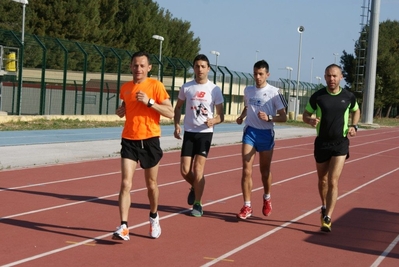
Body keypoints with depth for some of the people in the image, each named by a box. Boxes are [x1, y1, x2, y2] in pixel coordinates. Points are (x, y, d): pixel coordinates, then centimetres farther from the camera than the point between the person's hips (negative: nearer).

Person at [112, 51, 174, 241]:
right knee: (126, 184, -11)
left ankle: (154, 217, 37)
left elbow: (170, 113, -10)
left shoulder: (156, 85, -5)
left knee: (151, 184, 13)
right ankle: (123, 227, -13)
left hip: (150, 140, -2)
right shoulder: (125, 87, 8)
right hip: (129, 140, 2)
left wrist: (149, 102, -20)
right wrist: (120, 111, 3)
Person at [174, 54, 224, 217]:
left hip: (205, 133, -2)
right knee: (185, 171, -1)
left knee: (198, 170, -9)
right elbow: (178, 107, 15)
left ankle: (197, 204, 6)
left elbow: (221, 116, -1)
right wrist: (176, 125, 0)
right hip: (189, 132, 2)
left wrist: (213, 121, -23)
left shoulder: (215, 90, -4)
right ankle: (195, 188, 32)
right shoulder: (186, 87, 2)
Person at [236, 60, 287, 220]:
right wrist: (241, 116, 6)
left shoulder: (274, 92, -7)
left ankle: (267, 198, 38)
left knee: (265, 171, 13)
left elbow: (283, 117, -7)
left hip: (266, 134, -2)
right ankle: (247, 207, -3)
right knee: (246, 171, -8)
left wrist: (268, 118, -24)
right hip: (250, 132, 2)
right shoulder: (248, 90, 6)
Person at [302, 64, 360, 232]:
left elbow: (356, 111, 19)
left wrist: (354, 126, 1)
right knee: (322, 180, 14)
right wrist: (310, 120, -19)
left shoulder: (348, 97, -2)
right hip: (321, 143, 1)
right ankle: (324, 207, 40)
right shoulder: (317, 96, -5)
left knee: (333, 181, -11)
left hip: (340, 144, -1)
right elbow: (305, 115, 4)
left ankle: (327, 218, -9)